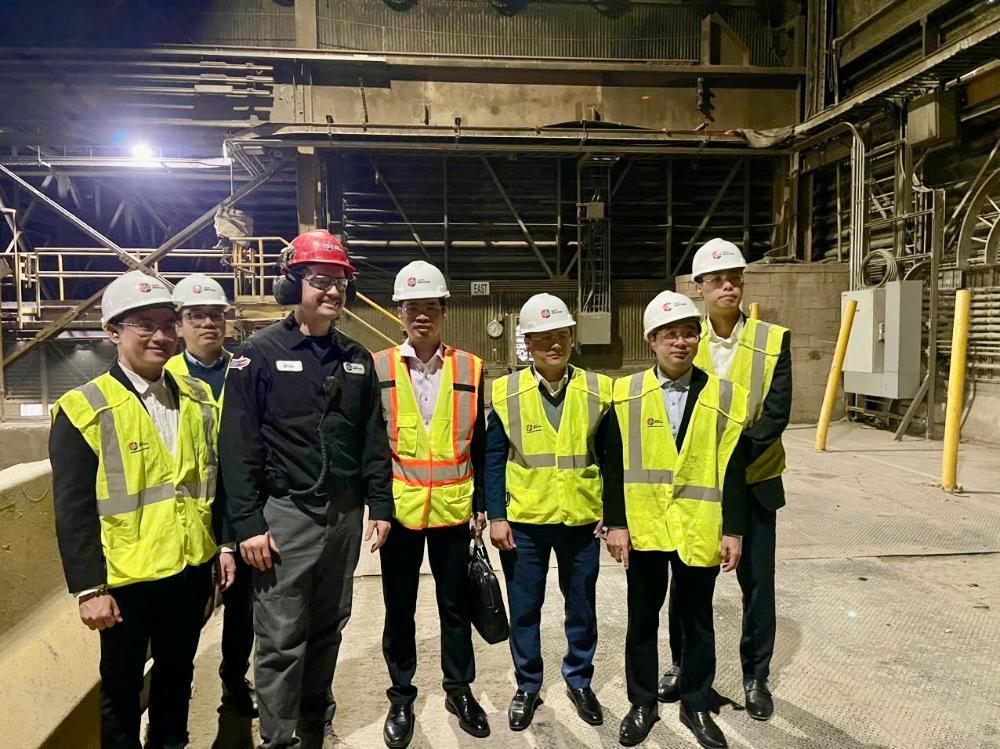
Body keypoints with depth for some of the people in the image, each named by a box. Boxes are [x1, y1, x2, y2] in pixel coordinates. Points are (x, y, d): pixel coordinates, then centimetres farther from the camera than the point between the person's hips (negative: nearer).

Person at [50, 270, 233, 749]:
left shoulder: (198, 398, 4)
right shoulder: (83, 409, -11)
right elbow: (73, 510, -12)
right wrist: (88, 588, -14)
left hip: (192, 568, 4)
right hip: (126, 578, -4)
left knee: (178, 674, 22)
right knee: (122, 687, 16)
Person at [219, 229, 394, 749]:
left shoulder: (356, 358, 8)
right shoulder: (260, 353, -7)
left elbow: (373, 438, 10)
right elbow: (239, 446, -10)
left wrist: (380, 505, 6)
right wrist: (248, 523, -13)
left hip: (345, 515, 5)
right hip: (285, 515, -5)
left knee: (327, 629, 17)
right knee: (282, 639, 2)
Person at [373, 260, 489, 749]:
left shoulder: (470, 369, 0)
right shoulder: (378, 368, -2)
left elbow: (479, 445, 4)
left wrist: (482, 503, 3)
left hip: (453, 508, 1)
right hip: (399, 508, 0)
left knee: (456, 604, 13)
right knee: (399, 606, 13)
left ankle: (459, 690, 33)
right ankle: (401, 696, 31)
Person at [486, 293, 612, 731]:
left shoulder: (598, 390, -3)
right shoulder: (505, 392, -6)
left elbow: (610, 457, 2)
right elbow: (493, 459, -3)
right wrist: (495, 516, -7)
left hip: (582, 520, 1)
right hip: (524, 522, -1)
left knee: (582, 606, 15)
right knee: (524, 608, 12)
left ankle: (579, 680, 37)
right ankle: (527, 686, 32)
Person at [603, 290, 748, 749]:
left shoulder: (724, 396, -2)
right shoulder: (626, 393, -2)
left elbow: (733, 472, -1)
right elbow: (615, 467, -2)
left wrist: (733, 531, -3)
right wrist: (615, 523, -6)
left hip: (699, 531, 0)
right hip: (643, 528, 0)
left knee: (698, 622, 14)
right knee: (642, 620, 14)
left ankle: (696, 706, 33)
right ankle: (643, 704, 32)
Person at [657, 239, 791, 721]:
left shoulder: (773, 340, -5)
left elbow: (776, 414, -12)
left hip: (754, 482, -1)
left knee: (757, 582, 8)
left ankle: (755, 677, 27)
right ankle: (683, 665, 31)